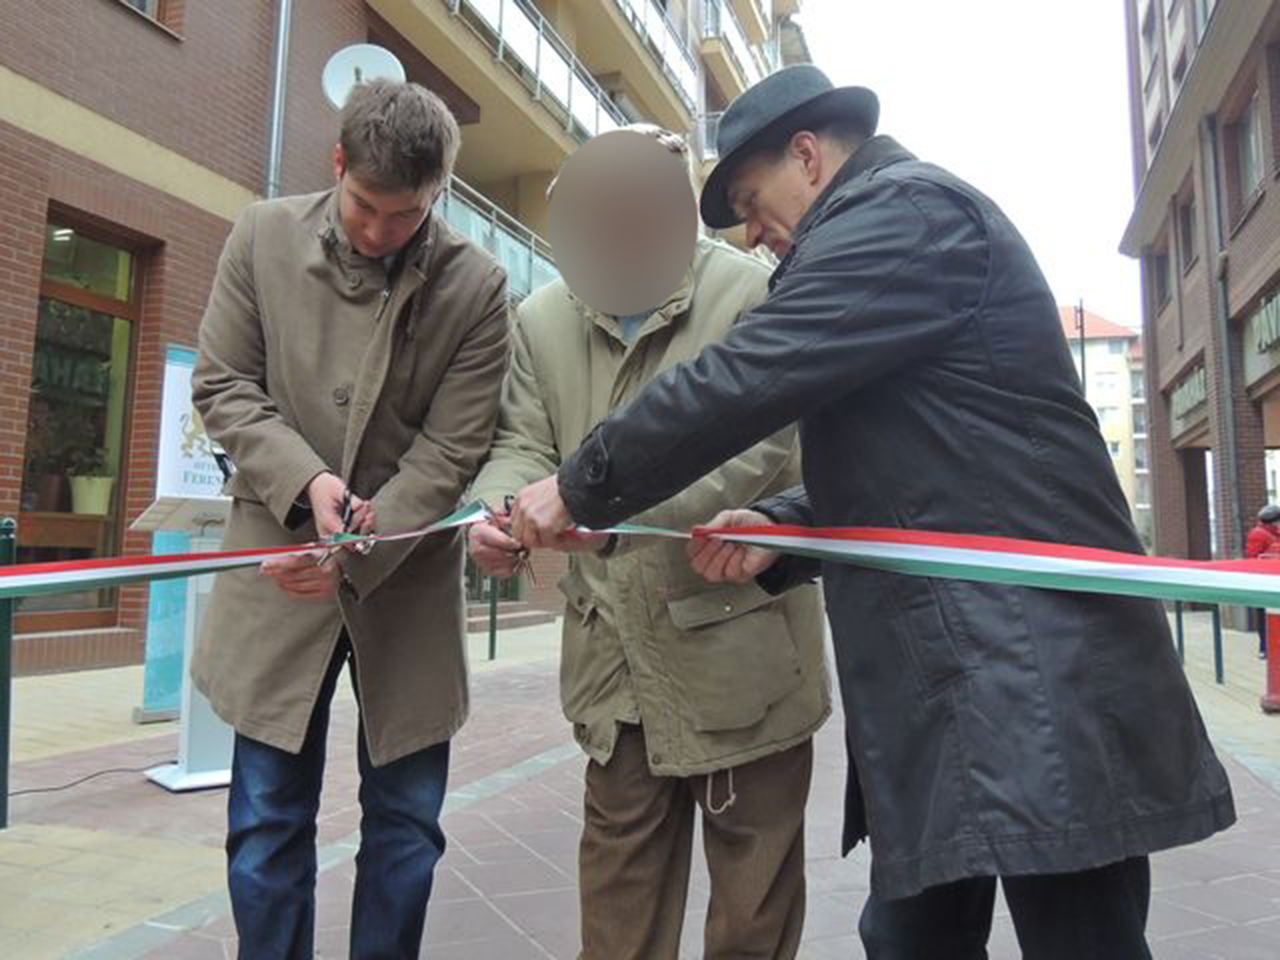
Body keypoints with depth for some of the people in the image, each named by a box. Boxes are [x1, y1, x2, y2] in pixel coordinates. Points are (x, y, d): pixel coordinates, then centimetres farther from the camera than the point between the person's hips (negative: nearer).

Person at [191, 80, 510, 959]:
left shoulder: (477, 288, -7)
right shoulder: (263, 237, -1)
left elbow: (451, 450, -9)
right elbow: (223, 385, 1)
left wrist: (354, 555, -18)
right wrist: (306, 480, -16)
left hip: (407, 582, 0)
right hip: (282, 564, 1)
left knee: (406, 824, 10)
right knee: (268, 823, 8)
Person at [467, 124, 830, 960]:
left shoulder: (753, 294, -9)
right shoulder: (543, 318, 6)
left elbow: (759, 444, -20)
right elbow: (522, 443, 3)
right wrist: (497, 511, -21)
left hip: (740, 648, -3)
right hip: (616, 654, 4)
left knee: (753, 889, 16)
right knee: (620, 886, 19)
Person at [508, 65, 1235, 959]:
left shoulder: (903, 208, -9)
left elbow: (744, 379, -18)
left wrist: (580, 488, -6)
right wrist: (778, 528, 6)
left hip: (1030, 682, -10)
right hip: (956, 678, 10)